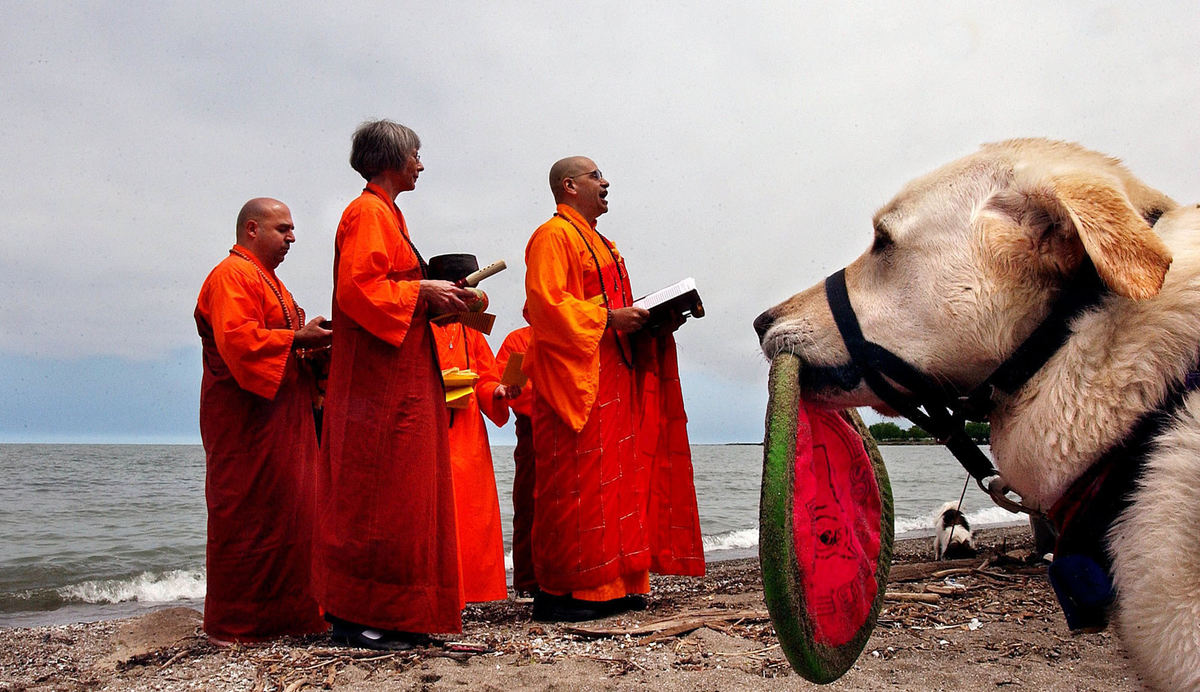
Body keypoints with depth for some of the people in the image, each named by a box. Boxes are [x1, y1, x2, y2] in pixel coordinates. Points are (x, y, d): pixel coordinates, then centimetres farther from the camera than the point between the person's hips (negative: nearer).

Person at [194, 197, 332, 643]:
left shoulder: (265, 279, 25)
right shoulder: (232, 276, -8)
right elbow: (236, 339, -22)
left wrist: (311, 341, 12)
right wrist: (297, 338, -19)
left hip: (280, 418, 10)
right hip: (246, 418, -10)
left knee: (286, 513, 9)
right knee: (246, 517, -6)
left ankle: (282, 613, 16)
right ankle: (233, 623, 2)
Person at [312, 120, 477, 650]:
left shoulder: (385, 214, 23)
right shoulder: (367, 212, -8)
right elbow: (357, 288, -20)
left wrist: (435, 299, 11)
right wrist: (422, 293, -15)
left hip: (401, 381, 10)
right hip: (378, 382, -10)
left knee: (402, 492, 9)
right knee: (377, 493, -8)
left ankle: (396, 613, 14)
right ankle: (357, 619, -2)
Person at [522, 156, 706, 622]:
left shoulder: (598, 243, 25)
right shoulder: (553, 235, -5)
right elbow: (545, 303, -17)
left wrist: (651, 319, 9)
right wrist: (608, 317, -18)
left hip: (612, 379, 10)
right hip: (573, 378, -10)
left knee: (616, 478, 8)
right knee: (575, 483, -10)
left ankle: (611, 584, 13)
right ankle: (559, 592, -5)